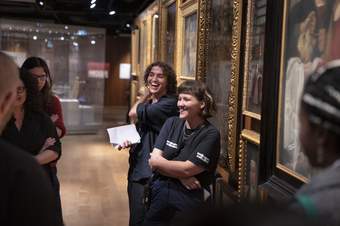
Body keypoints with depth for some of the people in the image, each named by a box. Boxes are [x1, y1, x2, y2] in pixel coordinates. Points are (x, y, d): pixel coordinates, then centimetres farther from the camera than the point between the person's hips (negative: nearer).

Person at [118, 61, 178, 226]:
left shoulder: (169, 104, -14)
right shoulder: (149, 103, 13)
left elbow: (133, 114, -15)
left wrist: (146, 95, 2)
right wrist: (129, 140, -1)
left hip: (152, 173, -8)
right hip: (137, 169, 8)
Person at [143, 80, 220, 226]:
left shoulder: (210, 134, -12)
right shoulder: (171, 123, 3)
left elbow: (187, 169, -17)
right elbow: (154, 160, -4)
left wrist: (158, 162, -6)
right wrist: (181, 176, -16)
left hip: (189, 200, -4)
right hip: (159, 193, 4)